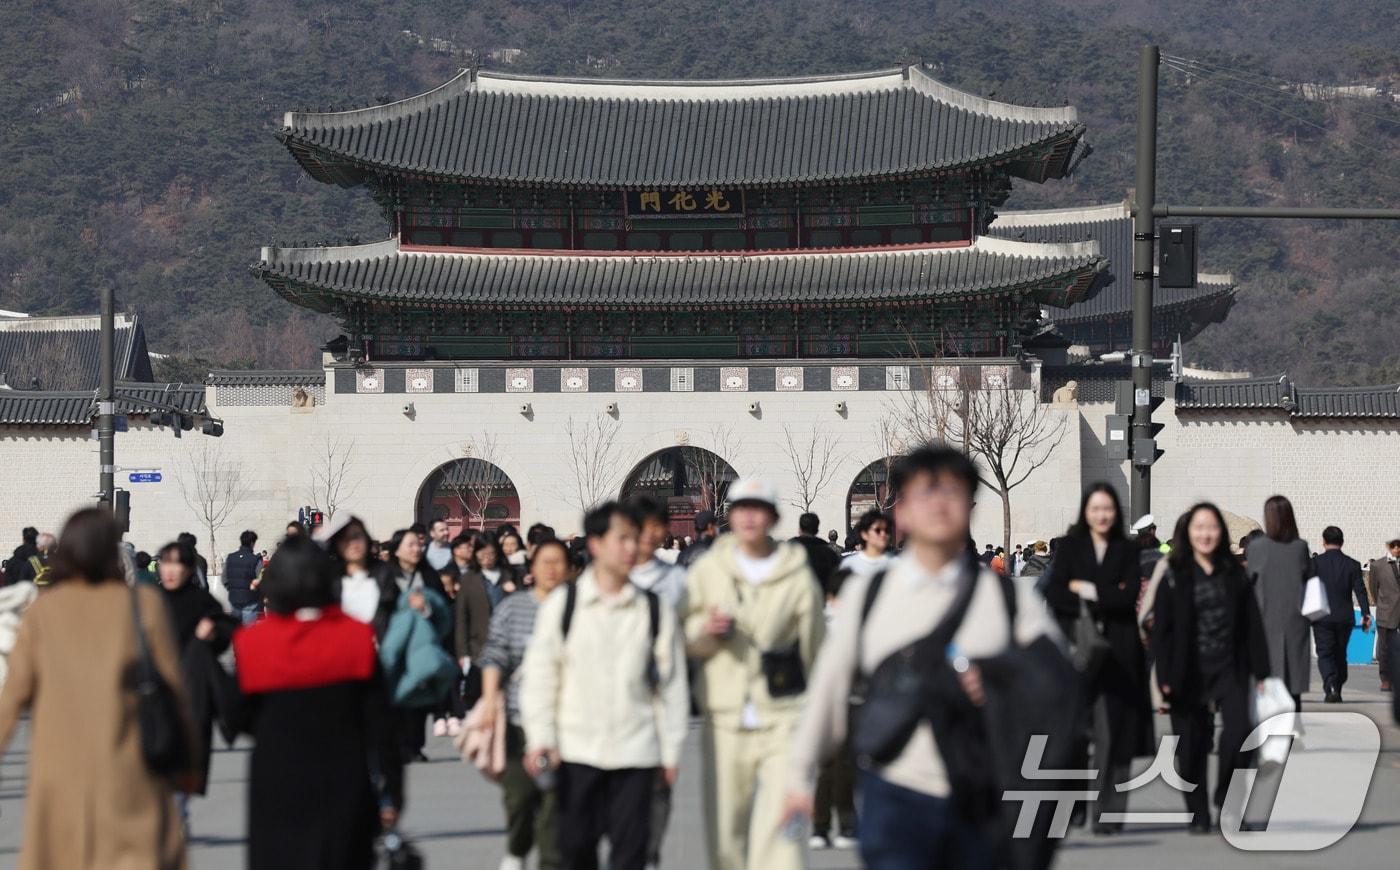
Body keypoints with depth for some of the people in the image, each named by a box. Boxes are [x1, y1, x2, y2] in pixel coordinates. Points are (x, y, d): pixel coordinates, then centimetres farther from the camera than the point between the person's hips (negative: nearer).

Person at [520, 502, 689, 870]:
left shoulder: (654, 609, 4)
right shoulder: (562, 604, 1)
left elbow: (672, 684, 8)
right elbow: (540, 674, 3)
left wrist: (670, 750, 6)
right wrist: (540, 738, -5)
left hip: (635, 753, 0)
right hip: (577, 752, 0)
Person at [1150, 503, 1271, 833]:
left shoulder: (1234, 574, 7)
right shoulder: (1174, 576, 1)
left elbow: (1252, 623, 7)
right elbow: (1161, 629, -1)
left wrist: (1260, 670, 2)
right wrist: (1165, 678, -8)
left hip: (1229, 669, 1)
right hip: (1189, 674, -1)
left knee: (1239, 728, -17)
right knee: (1192, 747, 2)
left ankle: (1227, 796, 4)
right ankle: (1198, 815, 16)